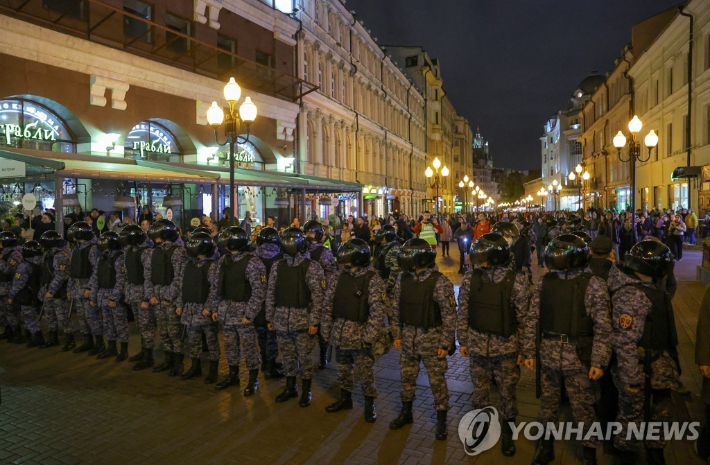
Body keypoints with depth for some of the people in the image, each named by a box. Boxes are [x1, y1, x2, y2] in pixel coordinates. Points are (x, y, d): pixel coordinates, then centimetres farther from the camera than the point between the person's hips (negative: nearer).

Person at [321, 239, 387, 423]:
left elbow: (377, 311, -15)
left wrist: (369, 337, -18)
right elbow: (328, 304, 6)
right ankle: (345, 399, 38)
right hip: (339, 333, 5)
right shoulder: (338, 276, 1)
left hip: (360, 335, -4)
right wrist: (326, 330, 6)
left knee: (366, 371, 6)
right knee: (343, 369, 18)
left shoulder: (373, 280, -13)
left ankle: (369, 405, 25)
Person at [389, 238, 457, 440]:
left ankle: (441, 421, 25)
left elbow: (449, 315, -14)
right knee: (407, 377, 17)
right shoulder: (403, 279, -1)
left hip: (431, 338, -5)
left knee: (437, 380, 7)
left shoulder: (440, 282, -17)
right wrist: (396, 334, 8)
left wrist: (445, 344, -13)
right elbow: (396, 309, 8)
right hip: (408, 337, 5)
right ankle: (406, 413, 37)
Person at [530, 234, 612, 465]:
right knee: (547, 404, 17)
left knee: (583, 409, 10)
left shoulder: (593, 285, -10)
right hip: (547, 355, 4)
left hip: (578, 357, -3)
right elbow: (533, 318, 6)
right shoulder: (545, 281, 1)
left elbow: (602, 327, -9)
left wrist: (599, 361, -12)